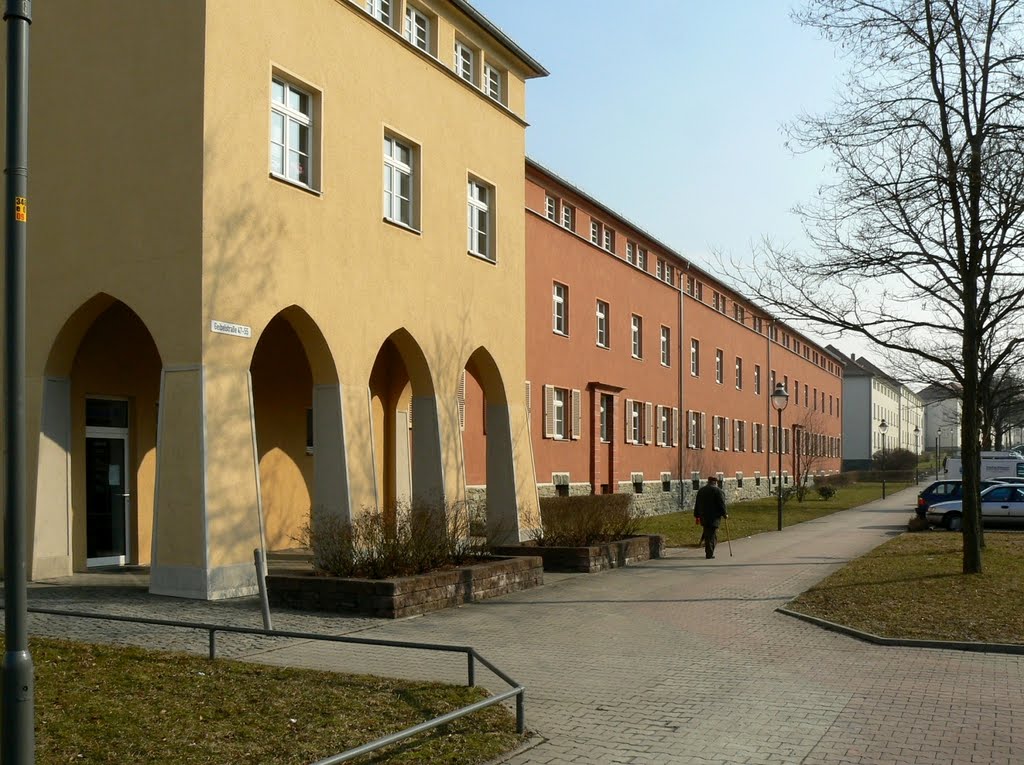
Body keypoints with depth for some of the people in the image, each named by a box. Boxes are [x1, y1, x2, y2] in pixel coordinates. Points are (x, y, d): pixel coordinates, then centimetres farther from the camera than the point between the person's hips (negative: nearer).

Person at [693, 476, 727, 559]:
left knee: (706, 534, 17)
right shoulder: (718, 491, -7)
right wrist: (725, 514, 2)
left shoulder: (701, 490, 12)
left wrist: (697, 515, 19)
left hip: (703, 517, 5)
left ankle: (708, 552, 18)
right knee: (712, 535, -2)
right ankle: (709, 554, -7)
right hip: (714, 518, -5)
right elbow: (722, 505, -10)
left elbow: (697, 504, 14)